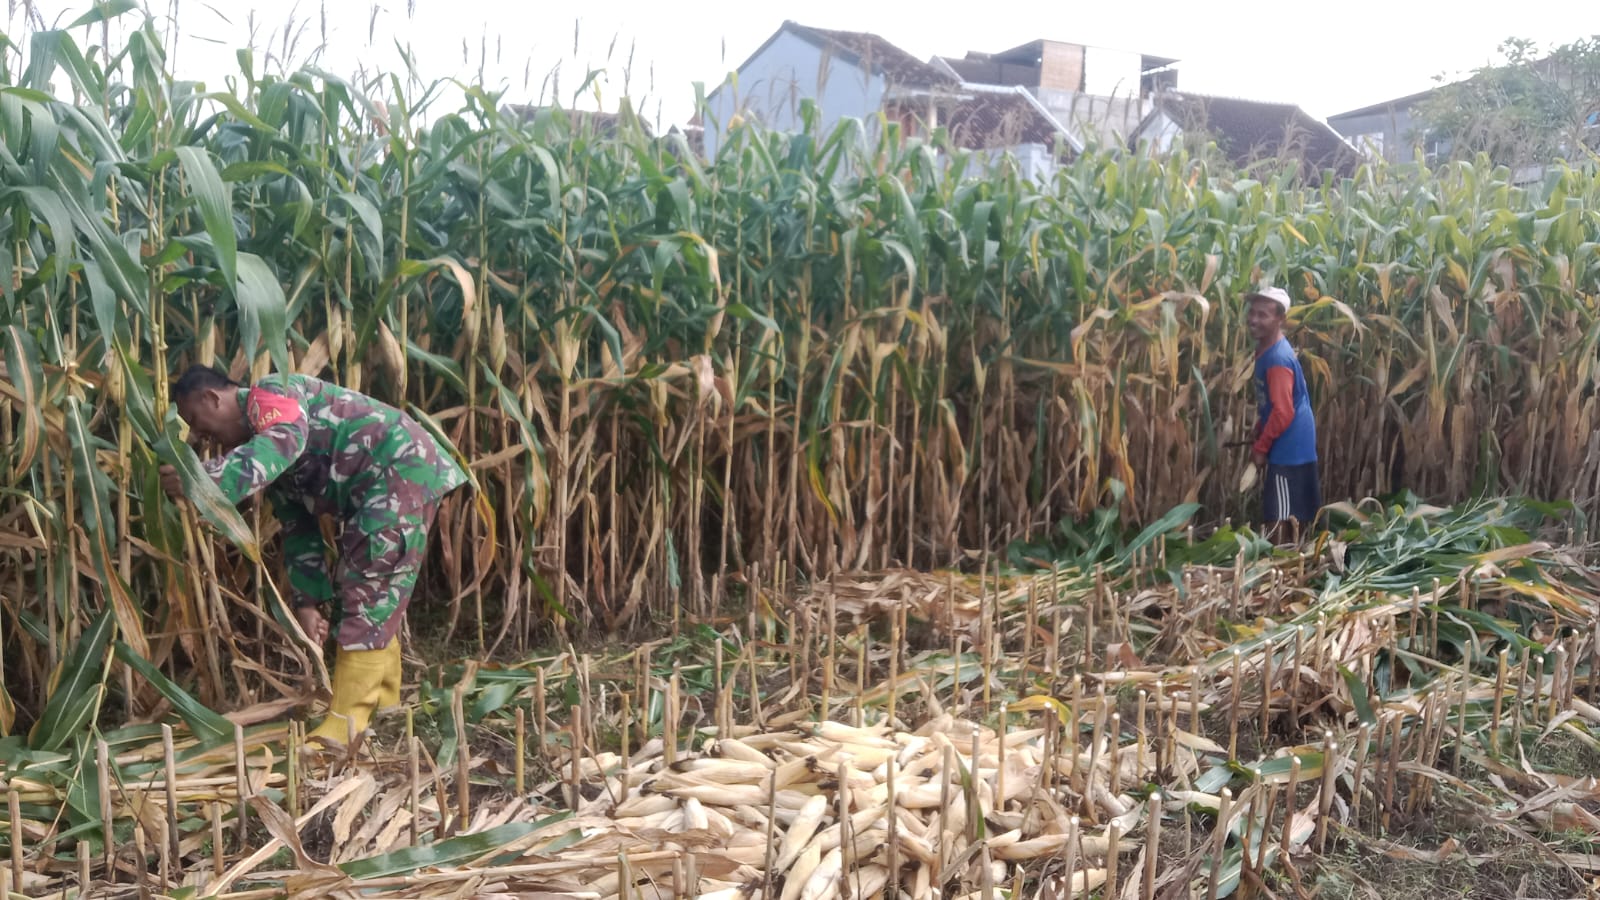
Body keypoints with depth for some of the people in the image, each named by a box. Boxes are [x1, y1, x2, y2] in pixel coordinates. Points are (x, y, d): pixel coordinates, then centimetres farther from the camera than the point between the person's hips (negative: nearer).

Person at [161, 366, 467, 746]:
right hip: (377, 489, 11)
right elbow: (299, 526, 18)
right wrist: (308, 600, 11)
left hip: (402, 469, -11)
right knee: (362, 597, 16)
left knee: (368, 599, -12)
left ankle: (347, 724, -10)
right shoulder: (265, 450, 20)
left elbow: (285, 441, -32)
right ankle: (383, 707, 25)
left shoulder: (268, 395, -8)